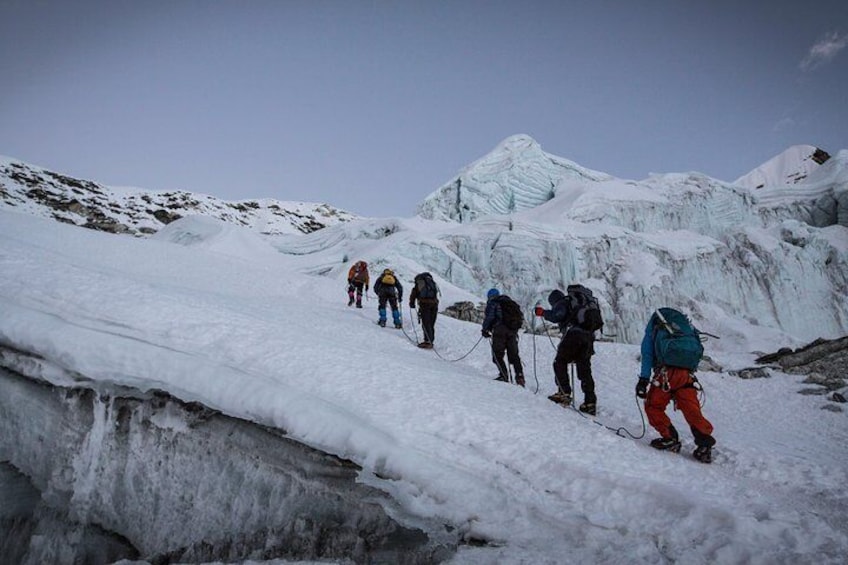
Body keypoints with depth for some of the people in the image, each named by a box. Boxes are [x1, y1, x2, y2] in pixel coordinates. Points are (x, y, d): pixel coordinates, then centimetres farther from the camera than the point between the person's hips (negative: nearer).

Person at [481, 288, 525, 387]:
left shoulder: (492, 303, 4)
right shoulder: (510, 301, 23)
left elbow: (489, 317, -7)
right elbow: (519, 314, 21)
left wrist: (485, 330, 5)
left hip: (500, 329, -6)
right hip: (513, 330, 6)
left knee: (497, 354, 0)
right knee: (514, 355, 14)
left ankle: (504, 375, -11)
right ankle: (520, 376, 5)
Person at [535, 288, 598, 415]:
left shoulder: (561, 303, 10)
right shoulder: (575, 303, 33)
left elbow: (557, 316, -13)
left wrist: (542, 312, 3)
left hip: (573, 333, -7)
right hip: (589, 336, 7)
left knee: (560, 363, 5)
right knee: (585, 369, 9)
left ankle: (564, 393, -7)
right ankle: (590, 403, 5)